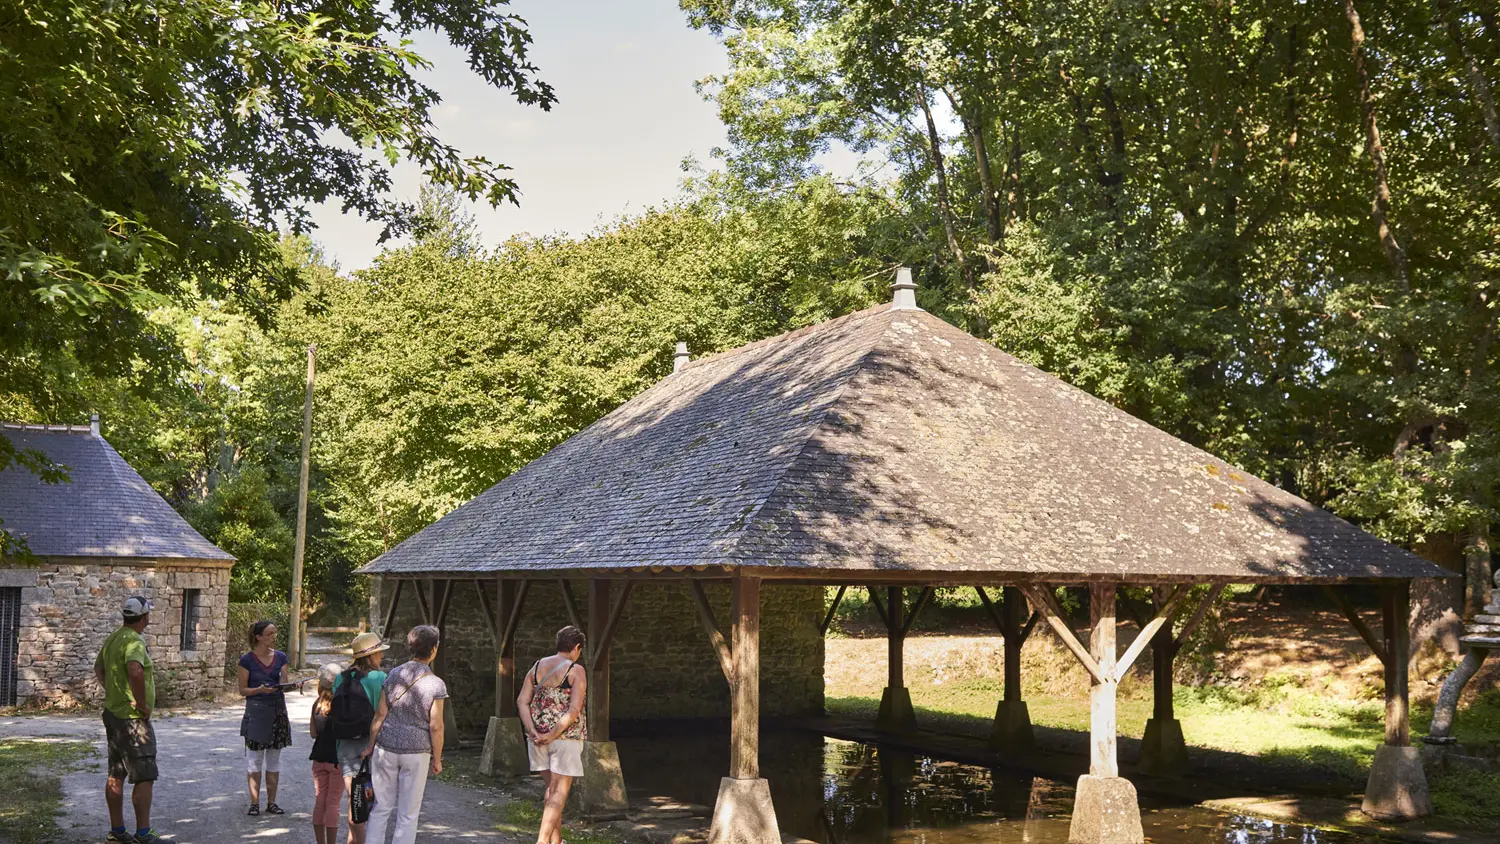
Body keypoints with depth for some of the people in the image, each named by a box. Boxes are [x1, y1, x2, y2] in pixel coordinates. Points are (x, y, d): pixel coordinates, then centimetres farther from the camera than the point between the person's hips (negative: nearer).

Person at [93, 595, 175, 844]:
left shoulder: (112, 638, 12)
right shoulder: (134, 641, -19)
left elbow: (98, 668, 28)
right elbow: (135, 671, -37)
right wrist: (142, 704, -26)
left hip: (113, 712, 10)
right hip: (132, 718, -10)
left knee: (116, 776, 14)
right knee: (145, 777, -6)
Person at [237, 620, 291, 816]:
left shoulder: (280, 657, 6)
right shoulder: (247, 660, -5)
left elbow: (284, 685, 6)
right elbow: (242, 690, -4)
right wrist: (260, 689, -21)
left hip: (277, 710, 4)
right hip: (256, 711, -4)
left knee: (274, 758, 8)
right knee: (254, 758, 0)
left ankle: (271, 802, 15)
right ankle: (254, 803, 7)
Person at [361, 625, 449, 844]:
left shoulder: (393, 675, 0)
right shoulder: (436, 684, -11)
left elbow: (380, 714, 2)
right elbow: (435, 726, -10)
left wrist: (371, 745, 13)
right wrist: (437, 759, 1)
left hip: (386, 747, 3)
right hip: (416, 752, -3)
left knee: (382, 806, 13)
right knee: (408, 813, 7)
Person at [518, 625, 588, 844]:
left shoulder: (537, 667, 8)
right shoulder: (576, 671, -8)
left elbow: (522, 701, 1)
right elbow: (574, 710, -18)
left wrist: (533, 732, -6)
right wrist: (553, 735, -15)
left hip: (538, 737, 6)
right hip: (566, 737, -6)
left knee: (551, 788, 19)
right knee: (559, 793, -2)